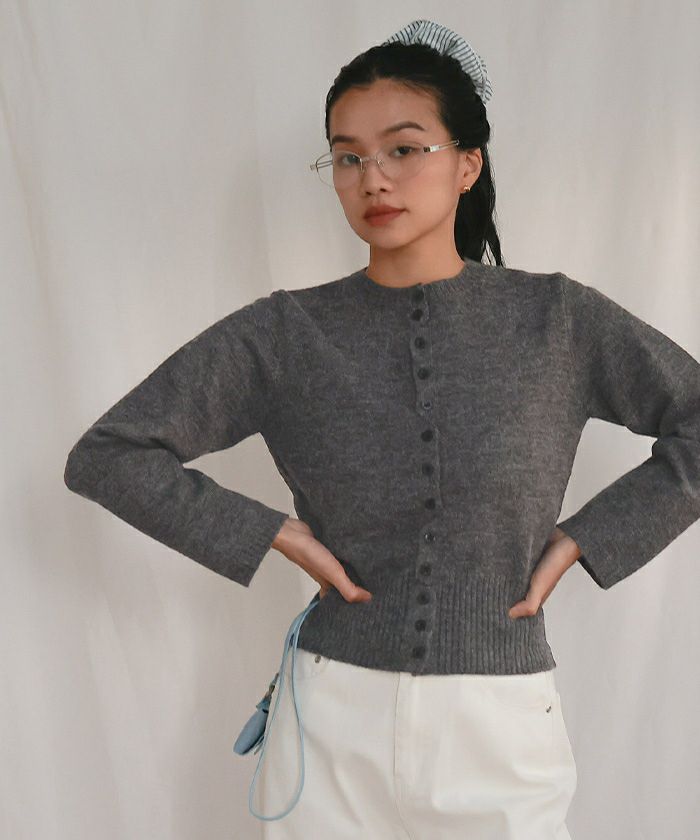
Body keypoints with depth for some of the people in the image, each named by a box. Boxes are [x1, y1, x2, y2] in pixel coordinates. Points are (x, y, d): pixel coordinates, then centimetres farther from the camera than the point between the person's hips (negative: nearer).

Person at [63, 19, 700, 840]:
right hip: (335, 729, 0)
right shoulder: (283, 334, -5)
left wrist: (584, 539, -5)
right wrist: (273, 533, -9)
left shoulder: (557, 318, -4)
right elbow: (105, 455, -4)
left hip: (504, 735, 0)